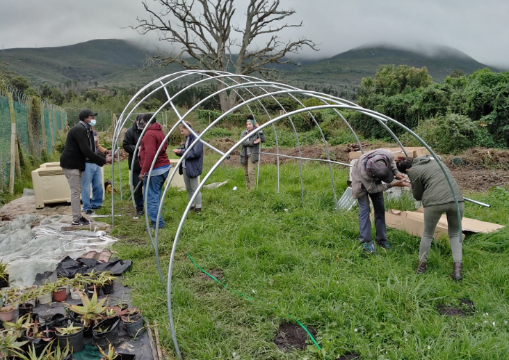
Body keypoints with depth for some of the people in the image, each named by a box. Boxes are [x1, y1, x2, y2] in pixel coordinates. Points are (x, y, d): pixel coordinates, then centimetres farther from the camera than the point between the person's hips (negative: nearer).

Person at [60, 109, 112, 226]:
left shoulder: (85, 130, 12)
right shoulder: (79, 130, -19)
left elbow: (90, 150, 13)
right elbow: (86, 151, -26)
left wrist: (104, 157, 1)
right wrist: (103, 160, -22)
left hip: (76, 164, 10)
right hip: (71, 165, -10)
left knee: (77, 191, 13)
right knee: (75, 191, -6)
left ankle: (78, 216, 21)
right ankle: (76, 219, 0)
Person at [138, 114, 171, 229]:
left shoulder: (149, 134, -14)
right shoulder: (159, 132, 17)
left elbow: (150, 154, -23)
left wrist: (143, 172, -21)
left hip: (154, 171, -10)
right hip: (164, 167, 10)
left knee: (151, 197, -6)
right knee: (156, 196, 17)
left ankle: (157, 223, -6)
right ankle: (157, 221, 22)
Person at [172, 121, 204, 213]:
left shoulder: (196, 138, -17)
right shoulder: (187, 138, 11)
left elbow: (195, 153, -23)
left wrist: (181, 151, -18)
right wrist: (178, 150, -2)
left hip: (192, 168, -9)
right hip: (185, 167, 9)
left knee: (194, 188, 0)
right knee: (188, 189, 16)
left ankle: (198, 208, 11)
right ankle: (191, 206, 28)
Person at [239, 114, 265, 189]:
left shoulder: (257, 133, -3)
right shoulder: (244, 133, 5)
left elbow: (263, 140, -20)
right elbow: (243, 142, -11)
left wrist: (260, 130, -24)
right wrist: (253, 142, -19)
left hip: (252, 155, -4)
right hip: (244, 155, 4)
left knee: (250, 171, -17)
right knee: (246, 173, 9)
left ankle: (253, 188, -11)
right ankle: (248, 188, 23)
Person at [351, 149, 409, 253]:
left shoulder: (388, 154, -34)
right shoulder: (364, 172, -44)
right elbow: (372, 189, -26)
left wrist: (396, 172, -22)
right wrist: (393, 184, -30)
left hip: (375, 181, 5)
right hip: (362, 182, -5)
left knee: (380, 209, 4)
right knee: (364, 210, -12)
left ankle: (381, 239, 14)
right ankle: (366, 242, -5)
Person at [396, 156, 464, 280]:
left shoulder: (413, 171, 3)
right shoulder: (434, 159, 21)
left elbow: (417, 196, 11)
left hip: (435, 203, -4)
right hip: (457, 199, 5)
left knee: (427, 234, 19)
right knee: (455, 233, 22)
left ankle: (421, 265, 32)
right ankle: (457, 267, 12)